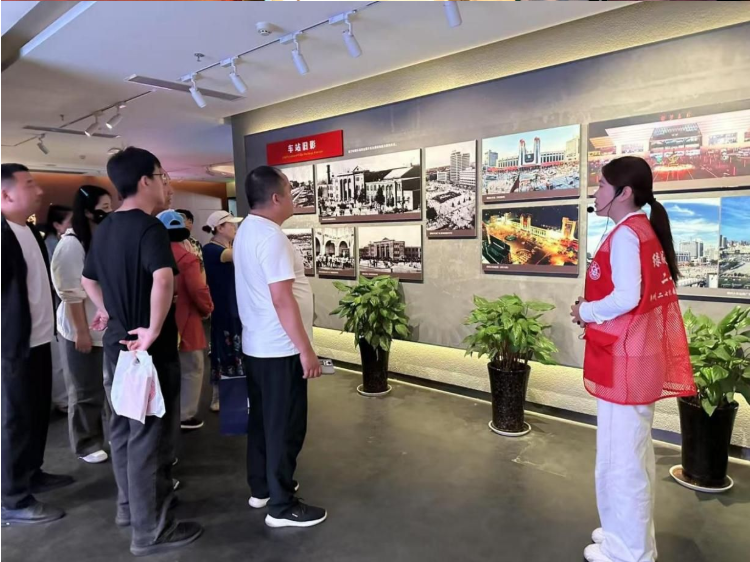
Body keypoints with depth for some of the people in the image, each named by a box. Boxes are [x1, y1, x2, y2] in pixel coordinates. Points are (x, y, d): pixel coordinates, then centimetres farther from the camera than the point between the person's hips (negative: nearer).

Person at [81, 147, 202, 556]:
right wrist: (154, 330, -27)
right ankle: (151, 530, 15)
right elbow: (162, 279, -36)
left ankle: (129, 506, 37)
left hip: (117, 345, 9)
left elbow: (88, 279, 24)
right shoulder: (149, 228, -19)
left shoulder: (104, 229, 10)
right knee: (150, 438, 2)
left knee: (124, 430, 20)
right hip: (148, 350, -9)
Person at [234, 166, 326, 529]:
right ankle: (282, 507, 13)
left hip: (255, 345, 10)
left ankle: (261, 488, 33)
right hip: (279, 349, -10)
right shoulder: (270, 235, -20)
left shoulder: (246, 230, 11)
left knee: (262, 419, 19)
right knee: (286, 427, 1)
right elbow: (282, 298, -25)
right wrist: (306, 350, -22)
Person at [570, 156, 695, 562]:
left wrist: (584, 311, -10)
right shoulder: (646, 232, 13)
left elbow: (625, 298, -26)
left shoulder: (624, 235, -17)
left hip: (623, 361, -10)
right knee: (633, 453, 20)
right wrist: (597, 314, 8)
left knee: (620, 457, 2)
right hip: (640, 357, 10)